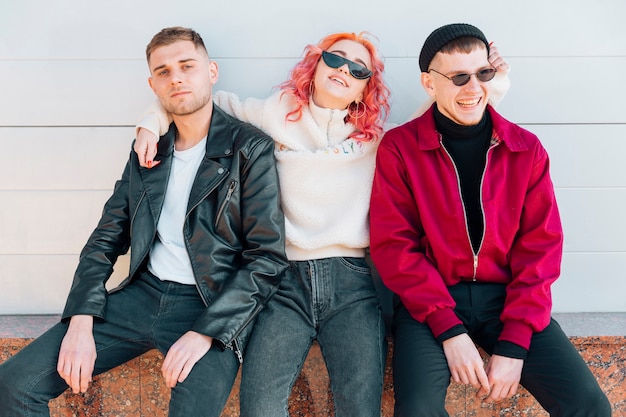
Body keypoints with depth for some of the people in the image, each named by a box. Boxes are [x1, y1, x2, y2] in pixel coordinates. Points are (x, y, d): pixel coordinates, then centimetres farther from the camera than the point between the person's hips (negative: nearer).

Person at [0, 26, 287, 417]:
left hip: (213, 307, -4)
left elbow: (268, 259, -9)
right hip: (144, 294, 5)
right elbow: (106, 239, 12)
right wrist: (81, 321, -2)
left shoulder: (251, 148, -5)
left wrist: (205, 333, -18)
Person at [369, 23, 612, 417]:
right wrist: (449, 329, -17)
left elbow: (540, 246, 0)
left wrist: (514, 343, -11)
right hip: (430, 300, -2)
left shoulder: (527, 148, 3)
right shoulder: (399, 147, -3)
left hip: (507, 297, 2)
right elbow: (393, 244, -6)